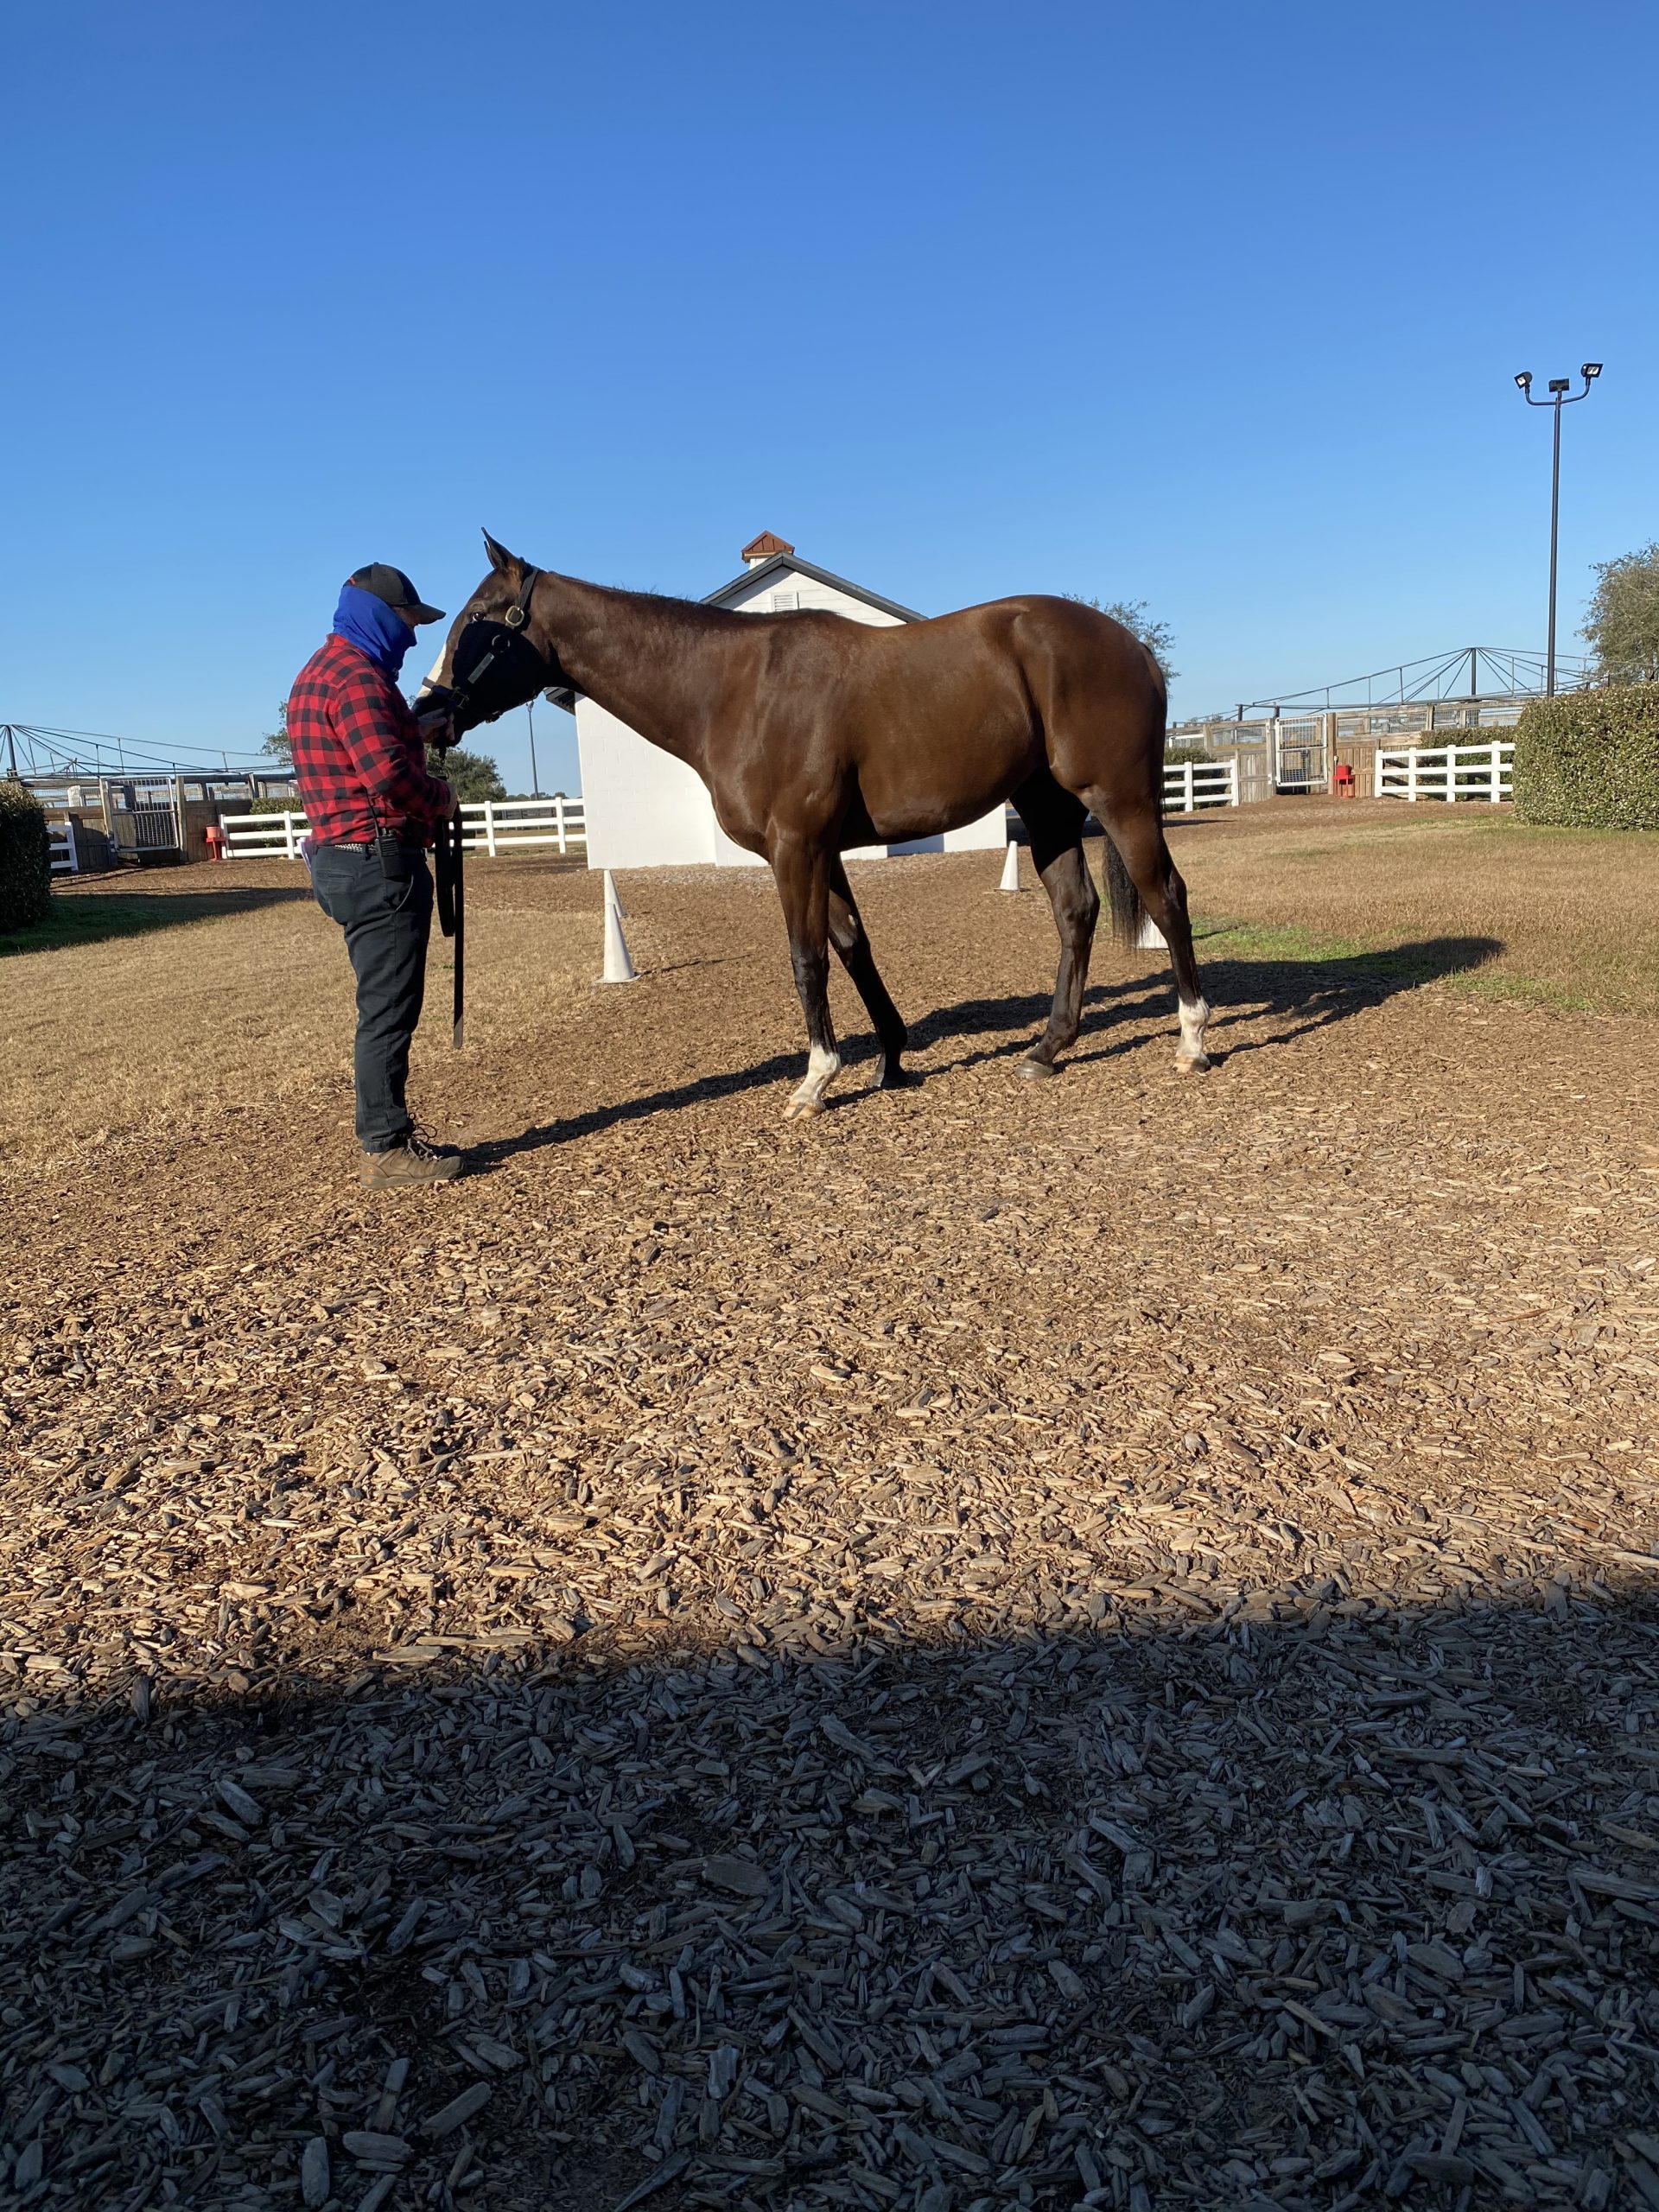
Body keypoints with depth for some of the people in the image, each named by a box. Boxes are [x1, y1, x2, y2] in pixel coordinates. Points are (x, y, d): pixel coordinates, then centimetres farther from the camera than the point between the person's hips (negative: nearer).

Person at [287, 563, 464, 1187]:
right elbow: (387, 773, -26)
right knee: (389, 1008, -5)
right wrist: (442, 797, -10)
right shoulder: (358, 676, -15)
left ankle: (389, 1134, 23)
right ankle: (387, 1149, 1)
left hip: (342, 859, 11)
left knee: (386, 1006, 16)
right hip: (379, 861, -11)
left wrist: (418, 729, 21)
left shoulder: (321, 671, 19)